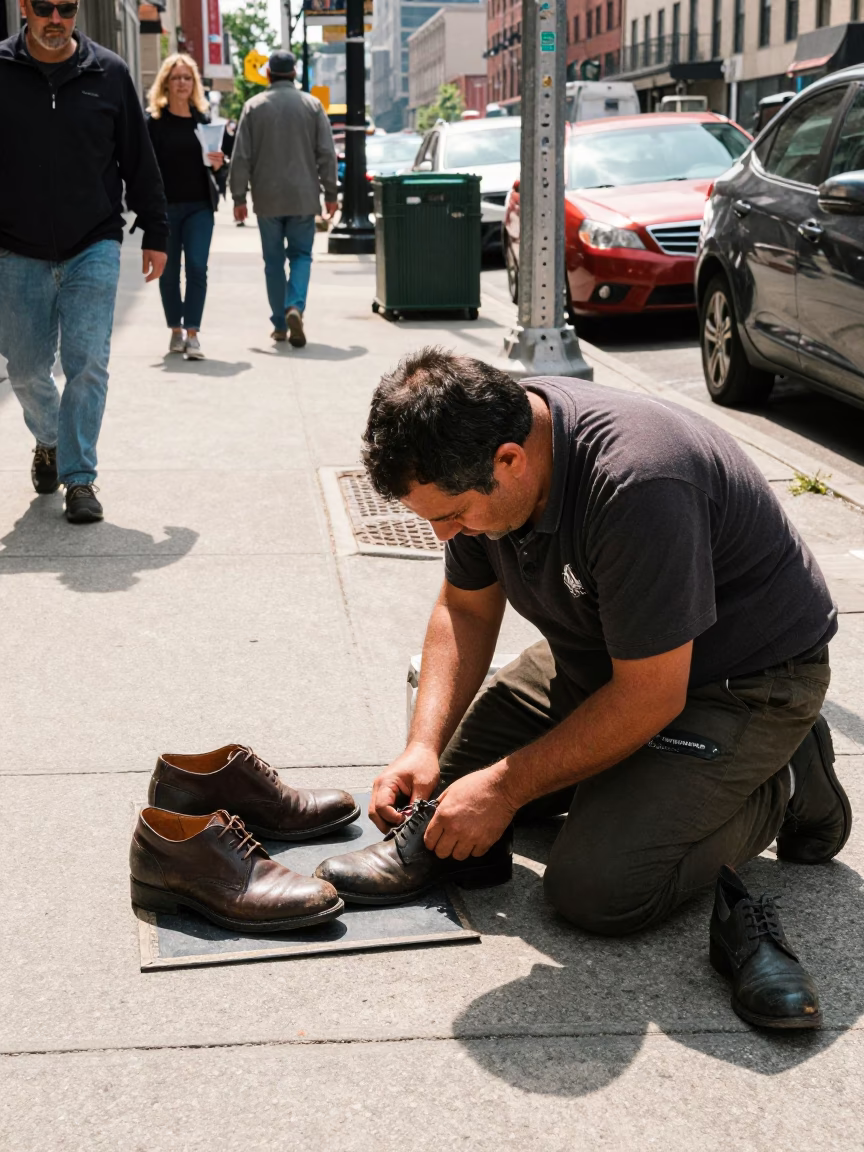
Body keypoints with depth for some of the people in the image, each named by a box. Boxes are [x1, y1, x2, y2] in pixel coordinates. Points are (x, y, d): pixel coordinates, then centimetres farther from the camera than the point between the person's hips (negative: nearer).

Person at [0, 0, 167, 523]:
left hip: (94, 248, -1)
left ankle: (79, 477, 2)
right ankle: (48, 443, 38)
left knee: (88, 363, -7)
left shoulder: (109, 73, 1)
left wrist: (155, 233, 8)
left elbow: (139, 160, 7)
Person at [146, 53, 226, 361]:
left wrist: (218, 164, -8)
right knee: (169, 272, 7)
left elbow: (216, 165, 15)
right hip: (165, 206, -1)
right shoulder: (153, 121, 0)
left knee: (197, 267, -10)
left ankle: (192, 334, -9)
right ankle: (176, 331, 20)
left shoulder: (204, 118, 8)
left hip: (199, 206, 1)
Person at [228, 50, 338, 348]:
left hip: (267, 199, 0)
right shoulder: (312, 105, 2)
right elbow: (327, 154, 0)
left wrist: (239, 197, 2)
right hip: (303, 197, 0)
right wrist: (330, 193, 7)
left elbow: (241, 156, -2)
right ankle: (295, 307, -18)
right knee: (301, 255, 7)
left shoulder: (254, 106, 0)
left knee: (273, 260, 9)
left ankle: (280, 324, 11)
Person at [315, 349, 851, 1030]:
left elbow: (650, 697, -29)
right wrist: (425, 748, -10)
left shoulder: (637, 487, -37)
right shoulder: (474, 452, -12)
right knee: (454, 773, -2)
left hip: (748, 675, -7)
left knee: (596, 887, -18)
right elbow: (465, 610, 3)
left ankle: (783, 786, 0)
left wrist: (506, 788, -22)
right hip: (602, 650, 8)